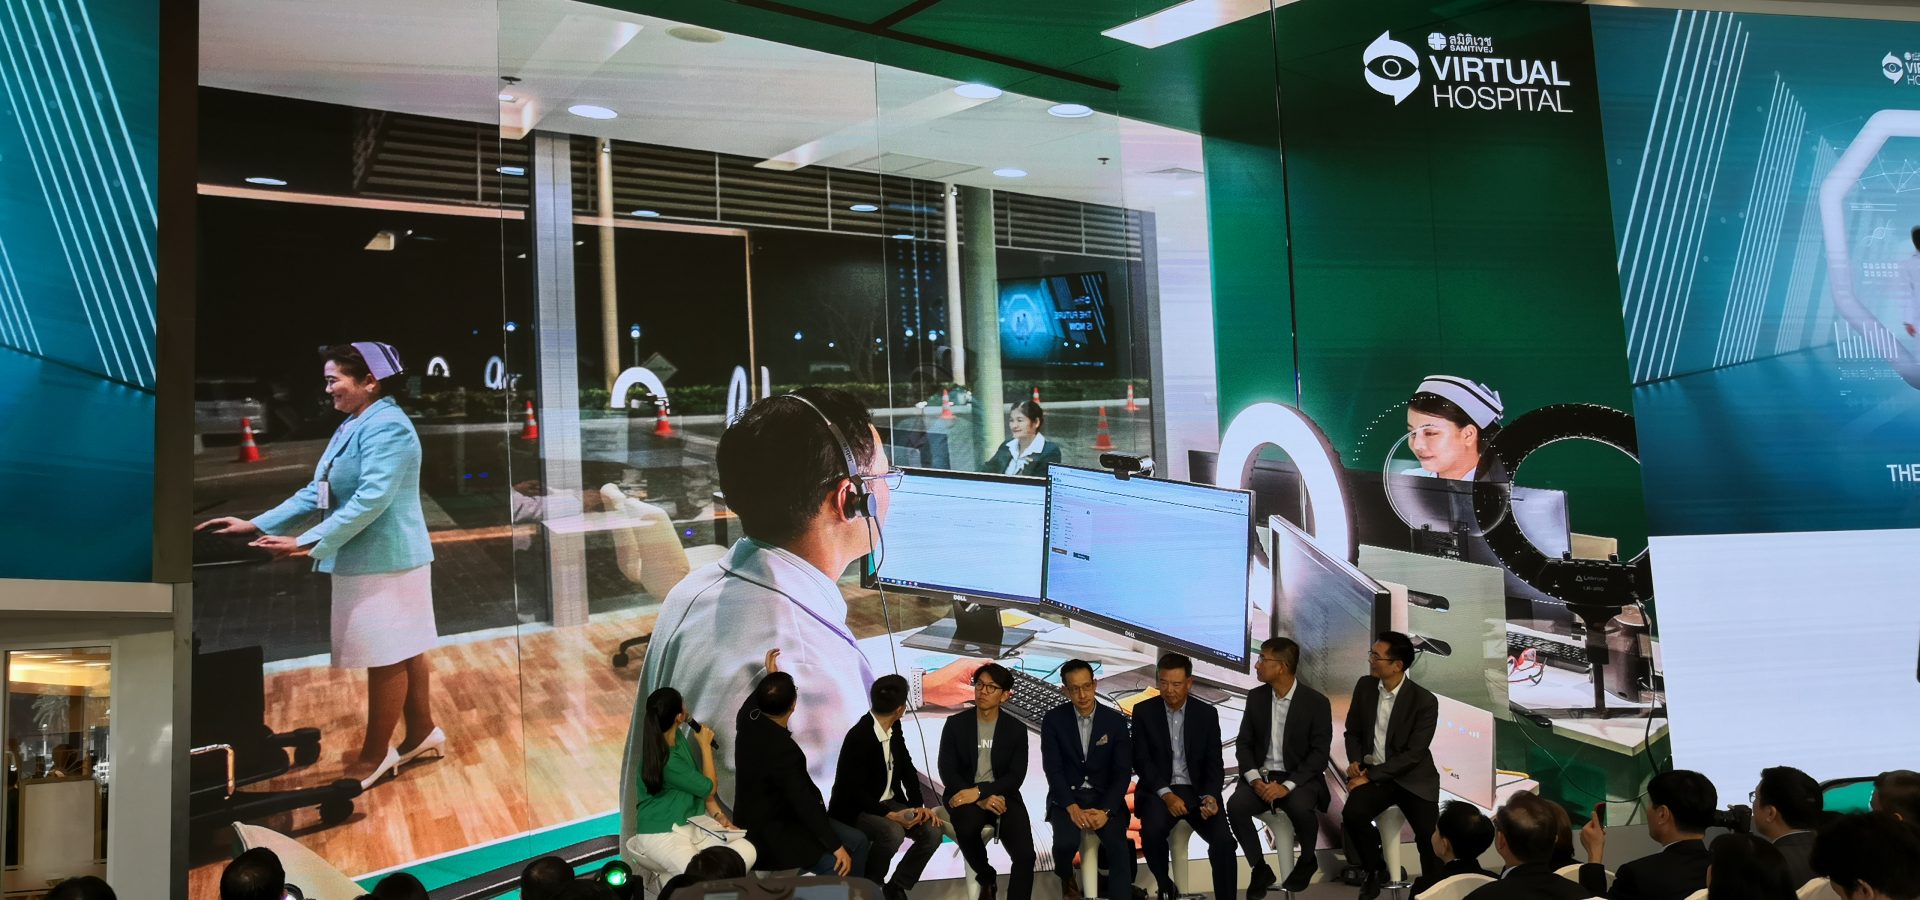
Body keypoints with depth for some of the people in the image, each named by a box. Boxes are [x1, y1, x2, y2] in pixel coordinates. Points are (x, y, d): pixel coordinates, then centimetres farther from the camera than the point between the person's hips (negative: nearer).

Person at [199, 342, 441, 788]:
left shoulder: (387, 427, -18)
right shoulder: (352, 427, 15)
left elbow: (371, 500, -26)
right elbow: (317, 493, 16)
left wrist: (306, 542, -26)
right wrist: (256, 525, 9)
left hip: (385, 562, -10)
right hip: (365, 560, 10)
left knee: (387, 656, 1)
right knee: (403, 651, 16)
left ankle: (376, 755, 11)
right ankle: (422, 732, 27)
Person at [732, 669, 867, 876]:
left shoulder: (748, 719, -6)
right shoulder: (783, 749, -31)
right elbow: (805, 802, -28)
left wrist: (771, 674, 37)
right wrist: (836, 846, -21)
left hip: (777, 813, 9)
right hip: (766, 831, -9)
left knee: (856, 840, 5)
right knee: (837, 867, -22)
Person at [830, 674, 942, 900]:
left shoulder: (894, 728, -1)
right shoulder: (858, 737, -26)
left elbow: (907, 768, 7)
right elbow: (854, 792, -24)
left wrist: (918, 805, -7)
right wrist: (890, 815, -30)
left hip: (888, 803, 7)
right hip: (856, 810, -7)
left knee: (932, 831, -14)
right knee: (893, 832, -35)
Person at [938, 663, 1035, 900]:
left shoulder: (1016, 729, 1)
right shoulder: (955, 724, 0)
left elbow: (1016, 777, -6)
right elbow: (947, 772, -4)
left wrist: (980, 791, -22)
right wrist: (980, 800, -18)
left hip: (1002, 796, 1)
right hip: (965, 795, 0)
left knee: (1025, 855, -25)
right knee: (967, 827, -36)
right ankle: (986, 878, -4)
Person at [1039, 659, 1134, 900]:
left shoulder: (1115, 720, -2)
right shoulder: (1053, 719, -5)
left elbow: (1123, 772, -4)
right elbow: (1053, 769, -8)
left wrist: (1105, 810, -19)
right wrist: (1073, 808, -22)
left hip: (1105, 797, 1)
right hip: (1067, 797, 0)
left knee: (1117, 843, -27)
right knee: (1066, 841, -28)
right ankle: (1066, 879, 7)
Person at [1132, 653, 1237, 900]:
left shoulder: (1207, 713, 2)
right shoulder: (1143, 711, -2)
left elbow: (1214, 764, 1)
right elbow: (1141, 761, -6)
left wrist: (1210, 796, -18)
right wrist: (1167, 794, -20)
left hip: (1197, 790, 1)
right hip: (1159, 791, -1)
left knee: (1223, 840, -24)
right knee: (1152, 831, -31)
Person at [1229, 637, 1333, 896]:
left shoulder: (1316, 702, -9)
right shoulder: (1256, 697, 3)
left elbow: (1319, 754, -13)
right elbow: (1243, 743, 5)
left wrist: (1288, 785, -24)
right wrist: (1255, 779, -14)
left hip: (1299, 778, -3)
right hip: (1261, 776, 3)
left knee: (1300, 807, -35)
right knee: (1235, 806, -27)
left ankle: (1307, 860, -2)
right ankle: (1260, 868, -5)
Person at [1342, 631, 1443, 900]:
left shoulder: (1424, 701, -13)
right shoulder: (1364, 686, -1)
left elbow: (1413, 754, -16)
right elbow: (1353, 731, 12)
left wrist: (1370, 776, -19)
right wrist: (1355, 761, -8)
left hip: (1412, 777, -2)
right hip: (1371, 772, 3)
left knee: (1430, 838, -22)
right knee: (1352, 814, -26)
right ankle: (1376, 870, 1)